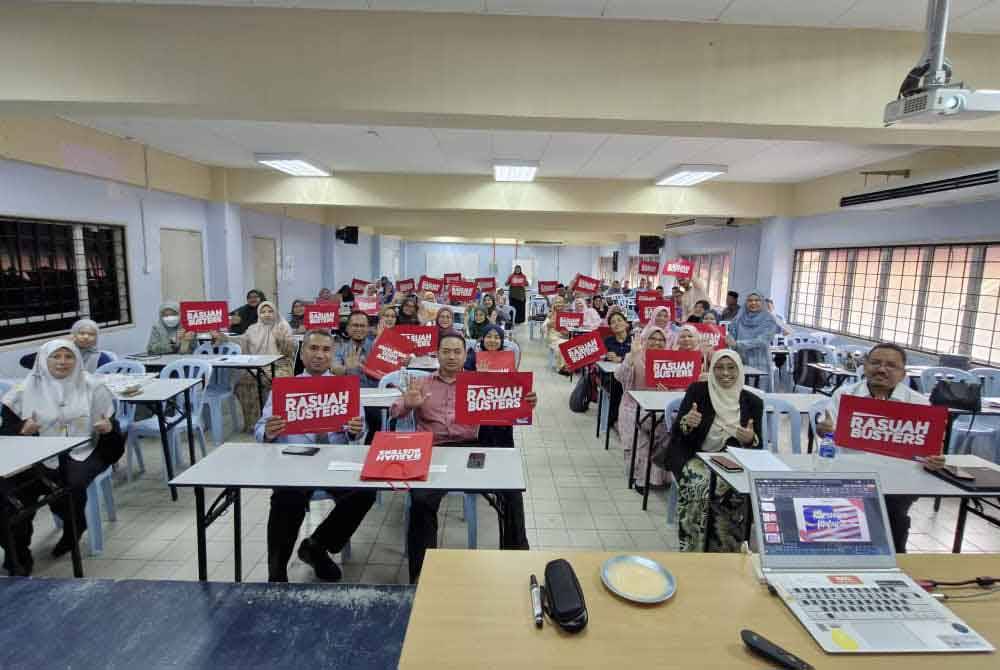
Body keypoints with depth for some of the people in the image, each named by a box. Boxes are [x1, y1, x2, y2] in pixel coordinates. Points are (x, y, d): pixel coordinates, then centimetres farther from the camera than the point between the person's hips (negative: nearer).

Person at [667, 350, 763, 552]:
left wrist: (750, 440, -18)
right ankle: (691, 551, -12)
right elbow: (675, 433, -5)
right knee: (699, 487, -30)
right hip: (695, 457, -2)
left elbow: (757, 446, 6)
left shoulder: (752, 401, 3)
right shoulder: (697, 391, -3)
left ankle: (724, 553, -6)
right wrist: (687, 423, -28)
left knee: (737, 492, -27)